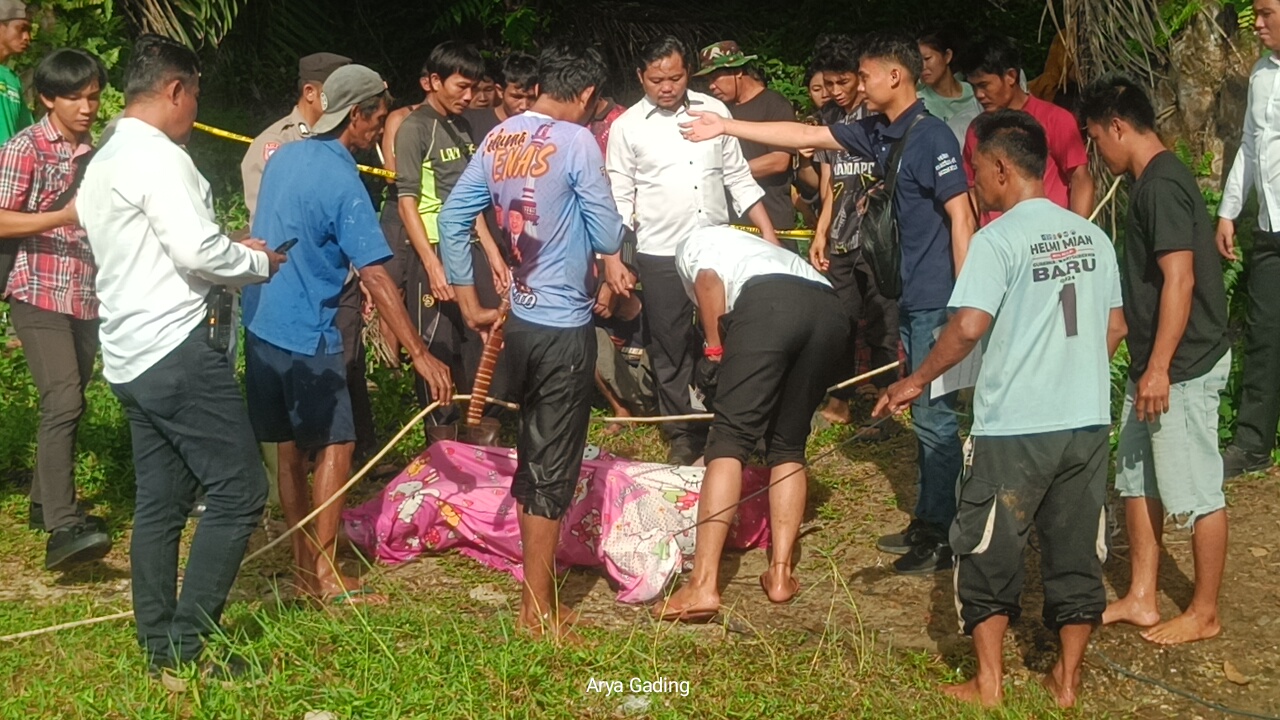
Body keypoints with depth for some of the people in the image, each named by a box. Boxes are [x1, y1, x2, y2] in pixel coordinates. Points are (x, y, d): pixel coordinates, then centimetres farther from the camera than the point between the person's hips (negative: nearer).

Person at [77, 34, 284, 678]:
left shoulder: (102, 163, 18)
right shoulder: (158, 157, -13)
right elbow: (197, 250, -21)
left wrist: (233, 258, 17)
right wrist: (259, 261, -3)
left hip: (129, 354, 10)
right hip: (175, 348, -10)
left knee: (160, 501, 12)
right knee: (237, 491, -5)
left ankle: (159, 644, 15)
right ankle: (189, 642, -4)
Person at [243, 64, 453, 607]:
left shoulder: (284, 157, 7)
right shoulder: (342, 182, -18)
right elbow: (376, 278, -23)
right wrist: (420, 355, -24)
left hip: (261, 323, 9)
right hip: (306, 334, -9)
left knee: (290, 448, 13)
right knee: (336, 446, -2)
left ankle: (304, 563, 20)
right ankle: (325, 576, -3)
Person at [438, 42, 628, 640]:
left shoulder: (499, 139, 5)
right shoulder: (576, 142, -14)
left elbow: (453, 218, 8)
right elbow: (608, 237, -12)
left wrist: (471, 306, 12)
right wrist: (611, 254, 11)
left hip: (514, 321, 7)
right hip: (563, 326, -7)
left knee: (531, 455, 17)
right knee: (552, 467, 1)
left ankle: (537, 585, 27)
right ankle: (538, 608, 8)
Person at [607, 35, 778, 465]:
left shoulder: (713, 111, 4)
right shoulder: (627, 127, -2)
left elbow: (739, 178, 9)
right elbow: (619, 199, 0)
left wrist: (768, 233, 4)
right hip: (661, 256, -2)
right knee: (671, 348, 5)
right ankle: (682, 434, 18)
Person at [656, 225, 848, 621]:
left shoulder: (692, 244, 29)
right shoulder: (760, 249, 46)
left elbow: (708, 281, 4)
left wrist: (714, 350, 10)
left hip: (767, 303, -6)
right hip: (831, 310, 6)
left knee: (730, 439, -5)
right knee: (788, 446, 19)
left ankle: (703, 585, -12)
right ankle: (780, 574, 11)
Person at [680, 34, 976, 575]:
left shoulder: (930, 137, -16)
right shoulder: (878, 133, 10)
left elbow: (960, 215, -19)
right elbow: (804, 136, 17)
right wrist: (726, 128, 19)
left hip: (938, 301, -9)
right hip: (912, 298, 9)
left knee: (934, 416, -4)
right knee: (923, 413, 14)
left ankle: (944, 538, 3)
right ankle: (926, 524, 23)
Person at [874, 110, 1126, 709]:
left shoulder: (997, 240, -12)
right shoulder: (1091, 236, 8)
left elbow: (968, 327, -20)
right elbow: (1115, 327, 13)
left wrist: (916, 381, -8)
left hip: (1014, 429, -6)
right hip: (1088, 421, 6)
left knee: (989, 554, 7)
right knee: (1076, 552, 13)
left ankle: (988, 683, 10)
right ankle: (1067, 680, 21)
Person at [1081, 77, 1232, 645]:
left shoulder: (1161, 186, -19)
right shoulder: (1153, 180, 13)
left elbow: (1180, 279, -25)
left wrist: (1159, 368, -25)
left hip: (1182, 366, -11)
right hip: (1153, 363, 11)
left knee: (1196, 491, 0)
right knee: (1137, 478, 15)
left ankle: (1204, 614, 10)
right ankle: (1141, 600, 23)